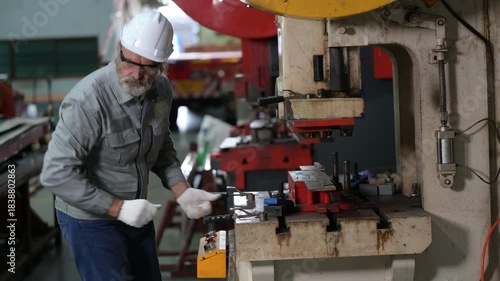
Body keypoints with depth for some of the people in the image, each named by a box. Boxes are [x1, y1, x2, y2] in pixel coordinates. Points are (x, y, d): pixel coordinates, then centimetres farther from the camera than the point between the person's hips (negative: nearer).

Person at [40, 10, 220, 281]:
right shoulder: (88, 100, -28)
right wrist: (118, 208, -26)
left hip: (136, 215, 7)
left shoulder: (161, 90, -6)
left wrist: (182, 193, -4)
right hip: (91, 221, -7)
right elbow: (56, 173, -28)